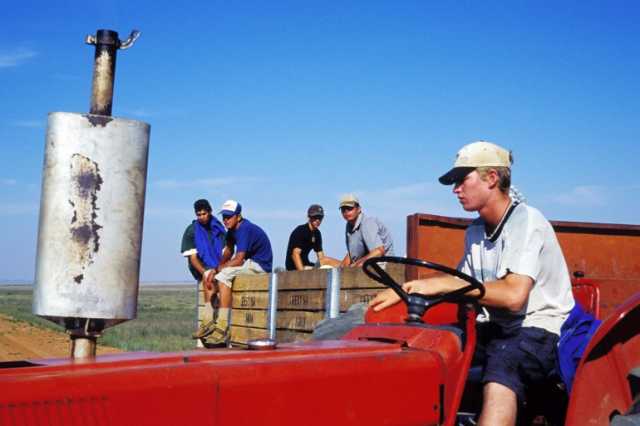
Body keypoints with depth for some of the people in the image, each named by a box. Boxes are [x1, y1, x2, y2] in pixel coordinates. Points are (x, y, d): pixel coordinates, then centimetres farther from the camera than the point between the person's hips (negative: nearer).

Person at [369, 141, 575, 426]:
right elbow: (461, 288, 9)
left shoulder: (526, 221, -13)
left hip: (539, 329, -8)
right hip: (494, 327, 8)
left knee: (501, 367, -38)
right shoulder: (475, 231, 13)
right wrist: (405, 290, -7)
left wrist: (444, 284, -23)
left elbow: (513, 295, -26)